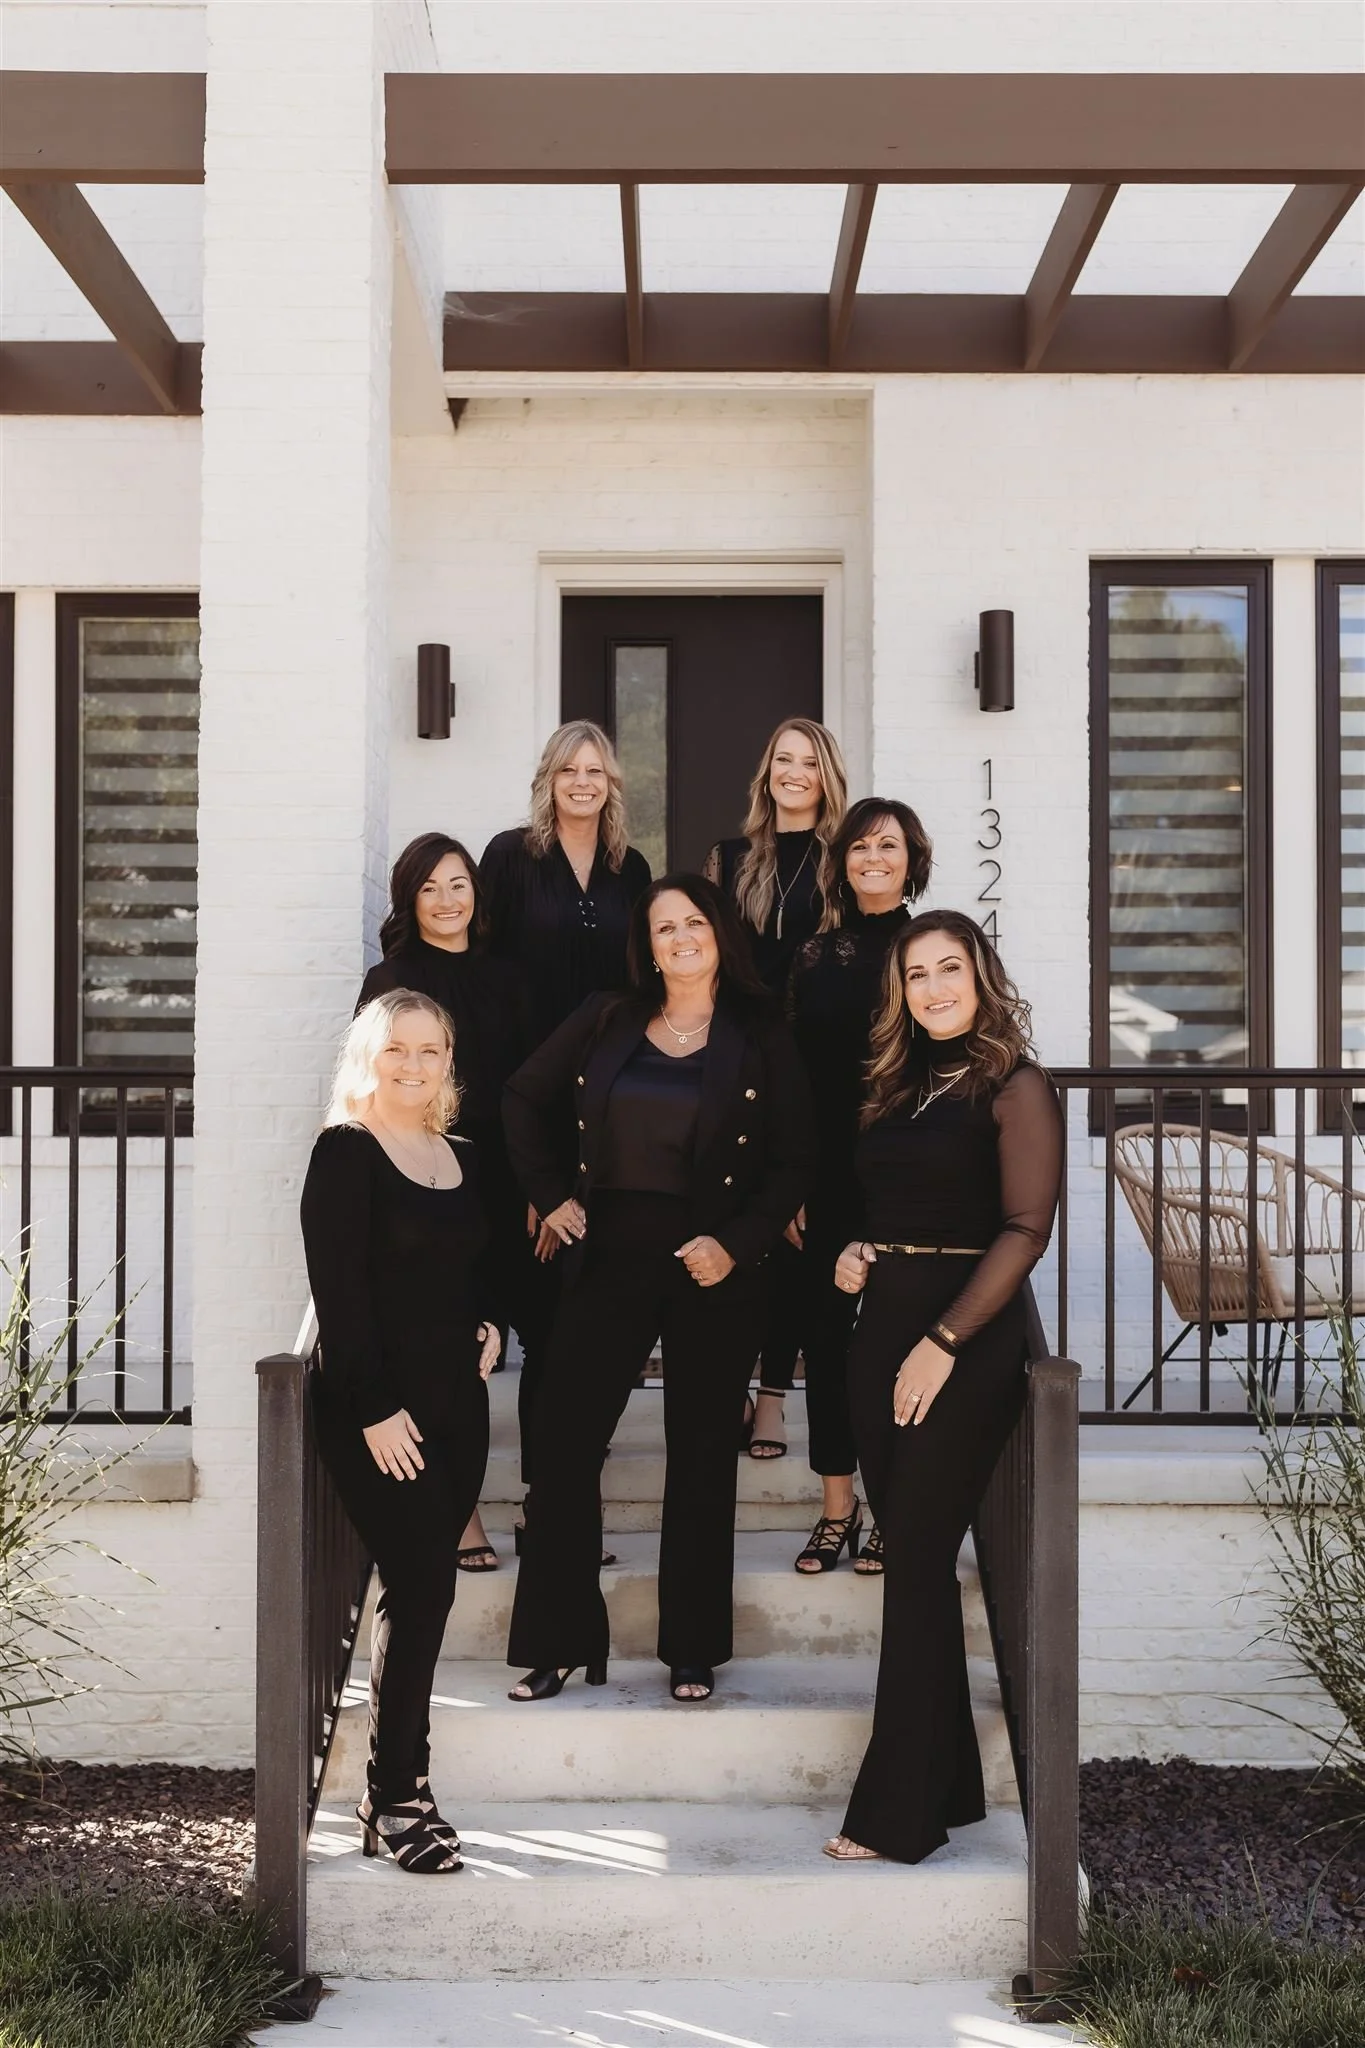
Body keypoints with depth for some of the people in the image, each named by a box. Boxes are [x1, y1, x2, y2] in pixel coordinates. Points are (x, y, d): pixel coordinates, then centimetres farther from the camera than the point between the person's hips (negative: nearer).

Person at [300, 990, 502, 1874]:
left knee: (420, 1587, 7)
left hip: (456, 1401, 6)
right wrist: (375, 1410, -17)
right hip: (378, 1407, -6)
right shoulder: (346, 1153, -6)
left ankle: (399, 1784, 16)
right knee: (422, 1584, -10)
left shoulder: (464, 1158, 14)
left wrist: (491, 1326, 4)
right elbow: (339, 1289, -13)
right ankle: (394, 1798, 1)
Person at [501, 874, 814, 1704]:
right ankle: (559, 1643, 12)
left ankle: (694, 1651, 19)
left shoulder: (761, 1037, -1)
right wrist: (552, 1194, 8)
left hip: (714, 1271, -2)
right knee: (565, 1443, -1)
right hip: (610, 1259, 2)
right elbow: (525, 1099, 17)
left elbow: (794, 1163, -3)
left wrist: (737, 1243, -15)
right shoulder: (607, 1022, 6)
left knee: (702, 1459, 7)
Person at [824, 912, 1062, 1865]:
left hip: (966, 1343, -7)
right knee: (911, 1555, 9)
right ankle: (946, 1781, 20)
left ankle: (900, 1811, 3)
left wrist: (944, 1342, -19)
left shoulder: (1015, 1085, -5)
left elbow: (1026, 1229, -12)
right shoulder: (898, 1084, 16)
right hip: (884, 1333, 7)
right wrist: (853, 1254, 1)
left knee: (918, 1560, -6)